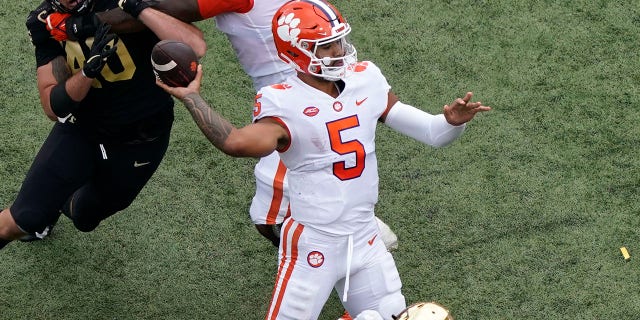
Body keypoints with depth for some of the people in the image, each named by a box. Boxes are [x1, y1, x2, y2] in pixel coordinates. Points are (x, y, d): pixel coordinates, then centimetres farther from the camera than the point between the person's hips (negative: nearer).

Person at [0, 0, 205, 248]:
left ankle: (57, 205, 53)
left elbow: (195, 47, -35)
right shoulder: (45, 22, -13)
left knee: (84, 220, 19)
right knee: (21, 222, -11)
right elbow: (53, 109, -16)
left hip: (141, 141, -1)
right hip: (80, 130, 1)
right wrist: (90, 69, -32)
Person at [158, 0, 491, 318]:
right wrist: (191, 98, -34)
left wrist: (452, 121, -17)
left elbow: (430, 133, 3)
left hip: (365, 239, 6)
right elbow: (238, 143, -38)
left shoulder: (366, 81, 0)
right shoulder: (285, 103, -17)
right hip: (314, 244, -6)